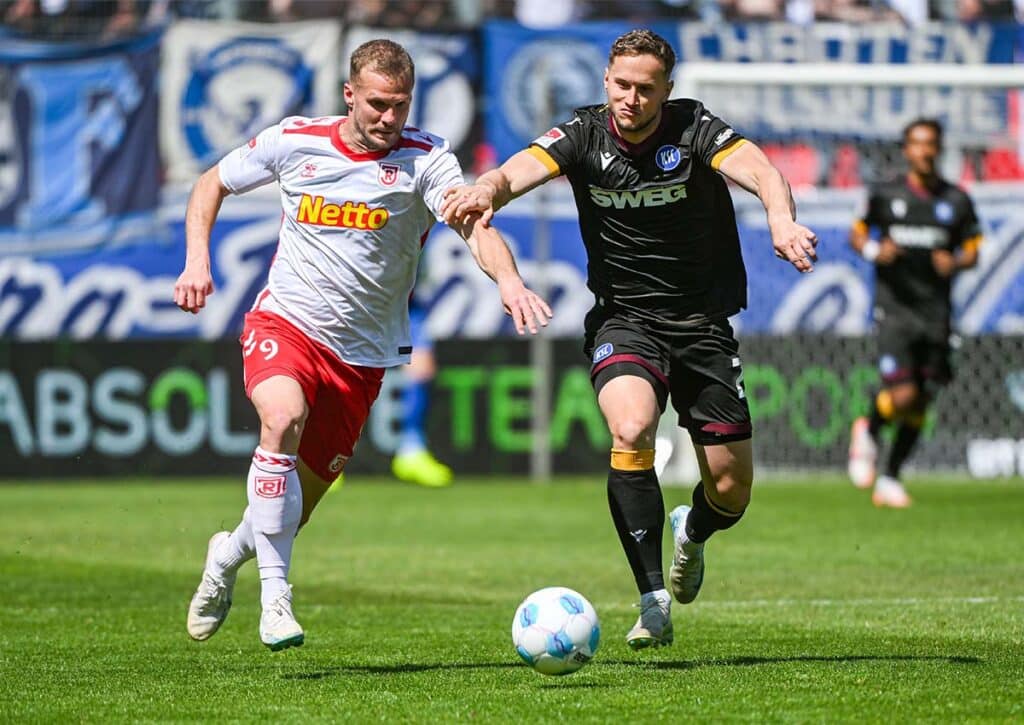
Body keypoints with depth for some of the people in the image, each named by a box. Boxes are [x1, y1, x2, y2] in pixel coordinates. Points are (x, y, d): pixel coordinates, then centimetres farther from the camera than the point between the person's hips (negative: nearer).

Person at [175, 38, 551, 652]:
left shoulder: (424, 158, -9)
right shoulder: (293, 141, -3)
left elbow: (472, 222, -26)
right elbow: (212, 184, 14)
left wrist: (507, 278, -46)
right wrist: (197, 260, -1)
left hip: (361, 352, 1)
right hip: (285, 323, -1)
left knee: (302, 499, 6)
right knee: (284, 417, -34)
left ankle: (229, 555, 42)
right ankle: (275, 593, -27)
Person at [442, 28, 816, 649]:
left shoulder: (695, 129, -12)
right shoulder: (585, 134, -7)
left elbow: (757, 169, -29)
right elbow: (520, 171, -23)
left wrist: (782, 219, -52)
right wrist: (488, 190, -48)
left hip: (703, 323, 0)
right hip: (624, 321, 0)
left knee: (731, 492, 1)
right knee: (631, 429, -31)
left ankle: (691, 533, 41)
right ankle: (655, 603, -24)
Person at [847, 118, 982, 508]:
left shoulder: (956, 201, 6)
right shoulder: (885, 195, 1)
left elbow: (972, 250, 12)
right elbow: (858, 233, 12)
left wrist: (955, 263, -11)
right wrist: (874, 251, -10)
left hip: (936, 313, 3)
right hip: (895, 309, -3)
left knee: (920, 404, 5)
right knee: (902, 395, -17)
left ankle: (890, 479, 20)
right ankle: (869, 432, 16)